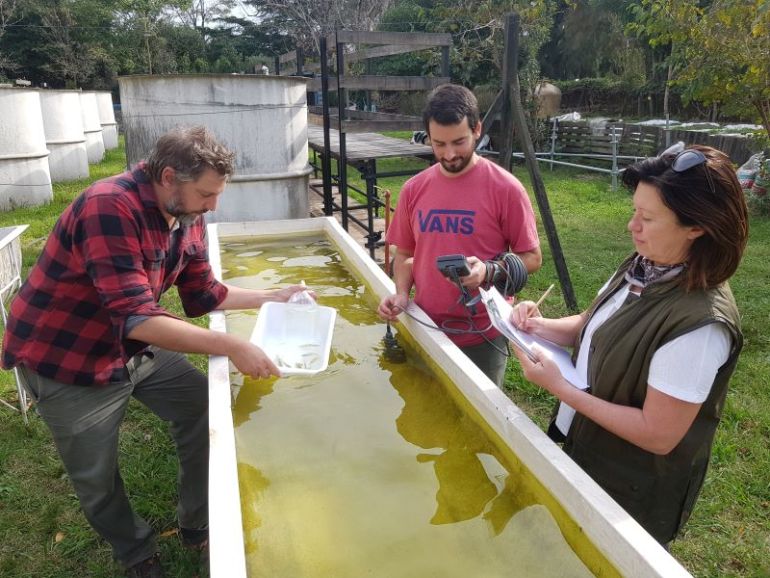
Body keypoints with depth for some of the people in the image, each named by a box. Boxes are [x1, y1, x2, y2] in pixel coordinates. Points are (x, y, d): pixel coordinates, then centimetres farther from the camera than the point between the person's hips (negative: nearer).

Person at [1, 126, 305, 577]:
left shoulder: (186, 216, -6)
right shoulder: (109, 208, -31)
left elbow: (203, 294, 3)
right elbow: (136, 317, -38)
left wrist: (272, 298, -4)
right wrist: (230, 346, -43)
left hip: (138, 348, 7)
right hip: (67, 358, -7)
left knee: (204, 409, 6)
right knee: (98, 479, 8)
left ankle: (198, 525, 26)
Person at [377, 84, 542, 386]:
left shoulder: (505, 188, -11)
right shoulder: (414, 189, 1)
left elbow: (532, 258, -4)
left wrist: (490, 271, -22)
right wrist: (401, 293, -6)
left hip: (482, 337, -3)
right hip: (425, 331, 4)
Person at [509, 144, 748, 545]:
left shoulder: (701, 324, -33)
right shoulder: (643, 267, -7)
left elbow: (658, 435, -28)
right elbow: (592, 327, 8)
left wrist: (559, 388, -27)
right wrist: (538, 326, -12)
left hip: (632, 497, -7)